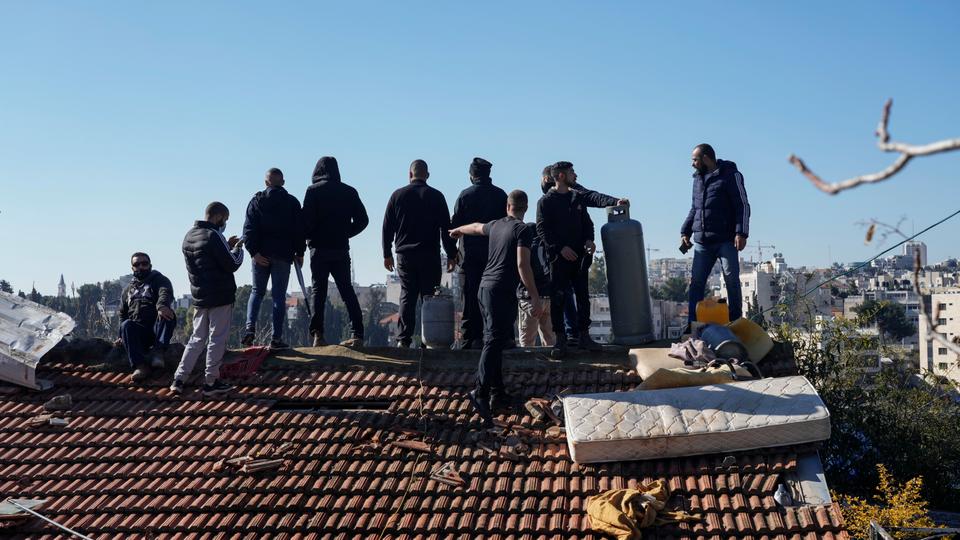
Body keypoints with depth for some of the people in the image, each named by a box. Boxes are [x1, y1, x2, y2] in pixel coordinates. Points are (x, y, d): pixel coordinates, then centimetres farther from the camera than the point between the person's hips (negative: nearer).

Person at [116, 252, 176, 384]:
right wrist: (122, 336, 12)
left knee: (168, 314, -32)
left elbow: (165, 293, -14)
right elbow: (123, 315, 30)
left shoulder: (159, 280, 10)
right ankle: (140, 365, -39)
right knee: (126, 325, -29)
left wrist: (161, 305, -39)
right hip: (138, 331, 3)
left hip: (157, 327, -3)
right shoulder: (128, 290, 27)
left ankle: (158, 351, -43)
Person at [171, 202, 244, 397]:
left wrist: (227, 246, 14)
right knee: (217, 339, 1)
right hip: (220, 297, -8)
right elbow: (232, 264, -16)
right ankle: (211, 383, 6)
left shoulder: (189, 236, 11)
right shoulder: (214, 236, -16)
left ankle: (179, 379, 9)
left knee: (197, 339, 14)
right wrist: (238, 248, 2)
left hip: (199, 297, 8)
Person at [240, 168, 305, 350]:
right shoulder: (292, 202, 4)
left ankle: (250, 327, -6)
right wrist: (299, 253, 8)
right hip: (283, 254, -1)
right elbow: (299, 230, 2)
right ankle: (276, 338, -2)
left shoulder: (257, 200, 5)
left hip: (261, 254, 1)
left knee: (257, 291, 14)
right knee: (279, 295, 1)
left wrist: (254, 252, -8)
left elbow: (249, 228, -4)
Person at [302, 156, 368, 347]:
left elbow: (307, 220, -12)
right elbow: (362, 220, 4)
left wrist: (309, 238, 6)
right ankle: (357, 334, 1)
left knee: (318, 290, 1)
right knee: (347, 290, 8)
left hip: (319, 248, -3)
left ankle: (318, 335, -7)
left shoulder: (313, 190, -4)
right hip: (341, 249, 3)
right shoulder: (349, 191, 7)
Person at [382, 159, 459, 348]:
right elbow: (446, 228, -1)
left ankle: (404, 339, -2)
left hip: (404, 254, 2)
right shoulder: (436, 196, 0)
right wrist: (451, 255, 4)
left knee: (407, 296, 5)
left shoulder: (397, 195, 5)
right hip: (430, 255, -2)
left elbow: (387, 227, 7)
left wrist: (387, 254, 13)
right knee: (429, 297, 2)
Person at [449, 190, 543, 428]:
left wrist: (457, 230, 59)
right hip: (502, 290, -7)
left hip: (485, 285, 7)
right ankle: (481, 392, -29)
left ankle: (497, 393, 15)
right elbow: (522, 265, -16)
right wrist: (535, 298, -15)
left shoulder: (496, 225, 15)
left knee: (494, 341, 13)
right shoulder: (523, 230, -6)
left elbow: (475, 227, 37)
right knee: (494, 341, -15)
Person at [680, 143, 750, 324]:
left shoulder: (730, 175, -1)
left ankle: (735, 321, 3)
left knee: (731, 280, -4)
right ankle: (693, 324, 2)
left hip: (726, 240, -6)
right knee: (696, 282, 1)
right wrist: (685, 231, 16)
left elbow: (743, 205, -6)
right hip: (701, 241, 6)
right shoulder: (698, 178, 20)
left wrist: (741, 233, -16)